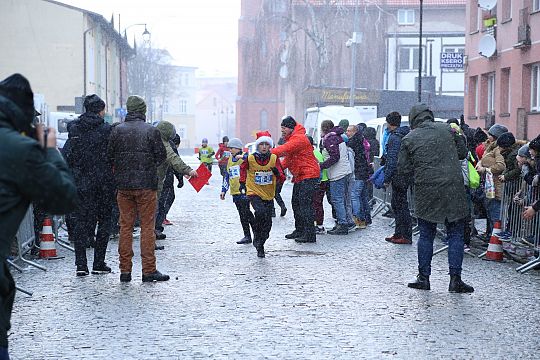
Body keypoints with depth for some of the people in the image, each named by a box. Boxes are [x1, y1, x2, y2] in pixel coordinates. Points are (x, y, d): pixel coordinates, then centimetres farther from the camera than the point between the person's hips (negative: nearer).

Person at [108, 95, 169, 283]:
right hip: (146, 185, -3)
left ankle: (125, 270, 9)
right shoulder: (151, 131, -6)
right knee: (147, 227, 2)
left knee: (125, 226, 8)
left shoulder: (117, 130, 1)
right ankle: (149, 270, 1)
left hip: (123, 185, 3)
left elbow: (110, 156, 2)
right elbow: (161, 155, -3)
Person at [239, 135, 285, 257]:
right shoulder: (250, 159, -9)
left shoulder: (274, 159, -6)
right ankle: (256, 237, -7)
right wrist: (242, 182, 10)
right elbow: (243, 168, 14)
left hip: (269, 195, 3)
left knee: (267, 223, 3)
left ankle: (260, 247, 22)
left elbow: (282, 178, -5)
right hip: (254, 192, -3)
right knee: (261, 212, -29)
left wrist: (278, 173, -26)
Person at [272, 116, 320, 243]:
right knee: (296, 203, 15)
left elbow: (284, 150, -31)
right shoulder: (291, 138, 16)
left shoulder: (299, 138, -19)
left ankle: (310, 234, -14)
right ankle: (299, 230, 25)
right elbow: (288, 157, 15)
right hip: (299, 177, 11)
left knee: (305, 204, -14)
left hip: (308, 176, -11)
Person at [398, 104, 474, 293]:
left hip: (426, 192, 0)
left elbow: (403, 169, 2)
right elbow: (463, 152, 10)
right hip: (453, 189, 0)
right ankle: (455, 279, 3)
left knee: (426, 235, 11)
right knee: (455, 234, 6)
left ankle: (423, 277, 14)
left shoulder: (409, 139, 1)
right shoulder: (447, 130, 4)